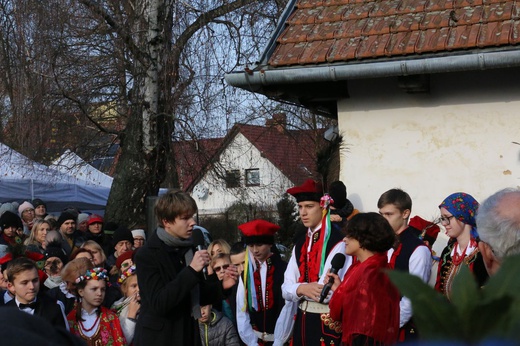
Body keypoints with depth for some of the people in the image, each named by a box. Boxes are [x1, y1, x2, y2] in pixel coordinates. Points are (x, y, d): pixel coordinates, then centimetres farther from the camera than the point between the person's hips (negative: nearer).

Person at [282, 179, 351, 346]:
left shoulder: (337, 242, -14)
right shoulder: (300, 243, 10)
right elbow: (286, 290, 6)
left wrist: (298, 288, -7)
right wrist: (302, 288, -15)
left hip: (327, 325, -7)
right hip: (302, 321, 7)